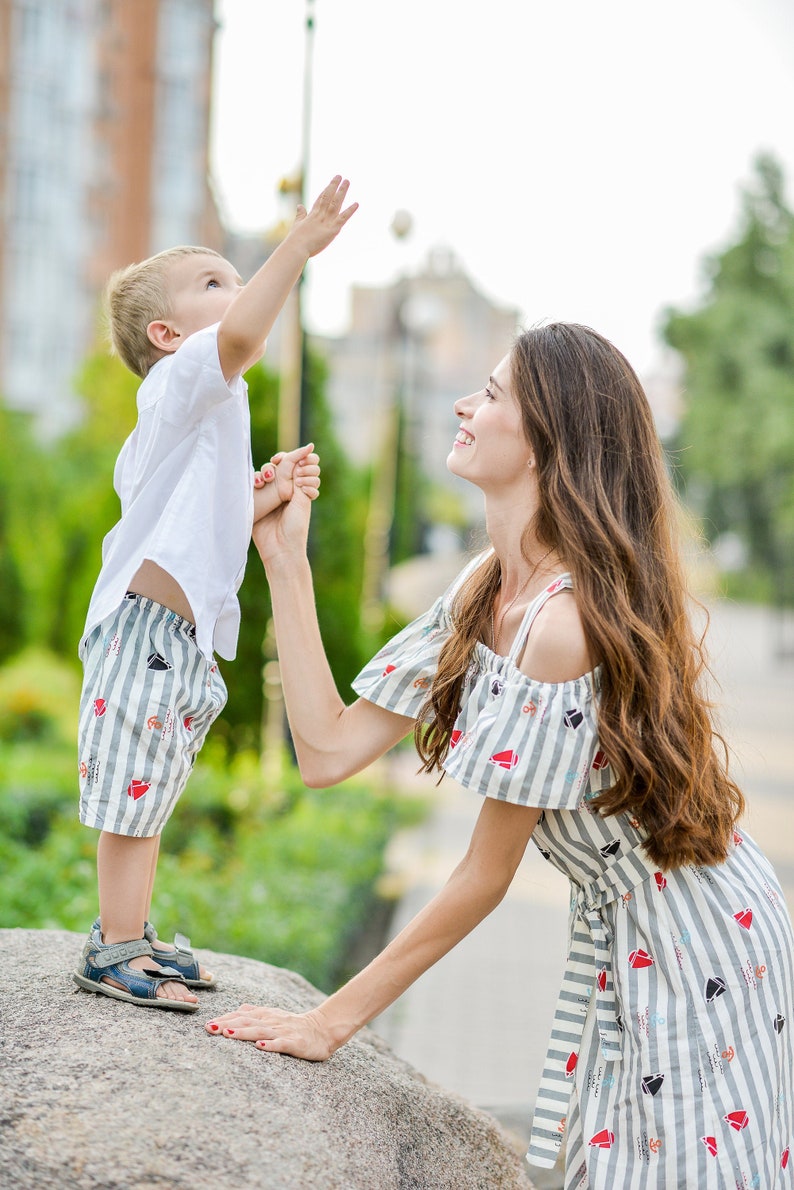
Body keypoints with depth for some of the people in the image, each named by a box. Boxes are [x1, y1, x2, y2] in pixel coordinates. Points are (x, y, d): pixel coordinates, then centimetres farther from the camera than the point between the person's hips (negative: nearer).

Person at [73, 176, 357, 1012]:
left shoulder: (209, 410, 21)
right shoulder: (183, 379, -9)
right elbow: (240, 335, -32)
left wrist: (267, 497, 2)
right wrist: (298, 246, -33)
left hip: (186, 637, 10)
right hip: (147, 624, -10)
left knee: (148, 791, 17)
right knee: (131, 790, -3)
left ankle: (129, 935, 27)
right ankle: (116, 950, 4)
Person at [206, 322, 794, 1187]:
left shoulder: (568, 620, -29)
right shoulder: (482, 589, -1)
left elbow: (484, 876, -23)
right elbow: (330, 749, -4)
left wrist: (333, 1020, -16)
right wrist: (285, 559, -4)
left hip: (698, 945, -8)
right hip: (617, 930, 9)